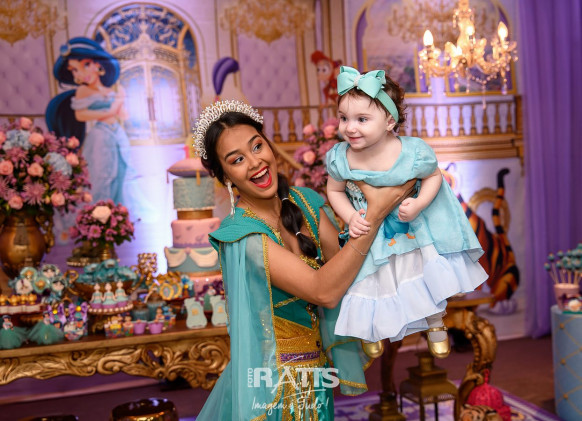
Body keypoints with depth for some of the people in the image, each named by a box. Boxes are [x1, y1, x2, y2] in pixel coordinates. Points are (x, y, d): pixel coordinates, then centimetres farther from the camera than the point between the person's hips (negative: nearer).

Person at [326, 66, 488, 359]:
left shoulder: (413, 153, -29)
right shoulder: (339, 158, -24)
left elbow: (434, 176, -10)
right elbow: (335, 191, -6)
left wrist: (419, 205, -26)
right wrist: (351, 218, -22)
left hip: (416, 228, -1)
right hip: (369, 232, 1)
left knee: (430, 276, 9)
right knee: (370, 281, 11)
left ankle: (435, 322, 43)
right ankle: (370, 329, 45)